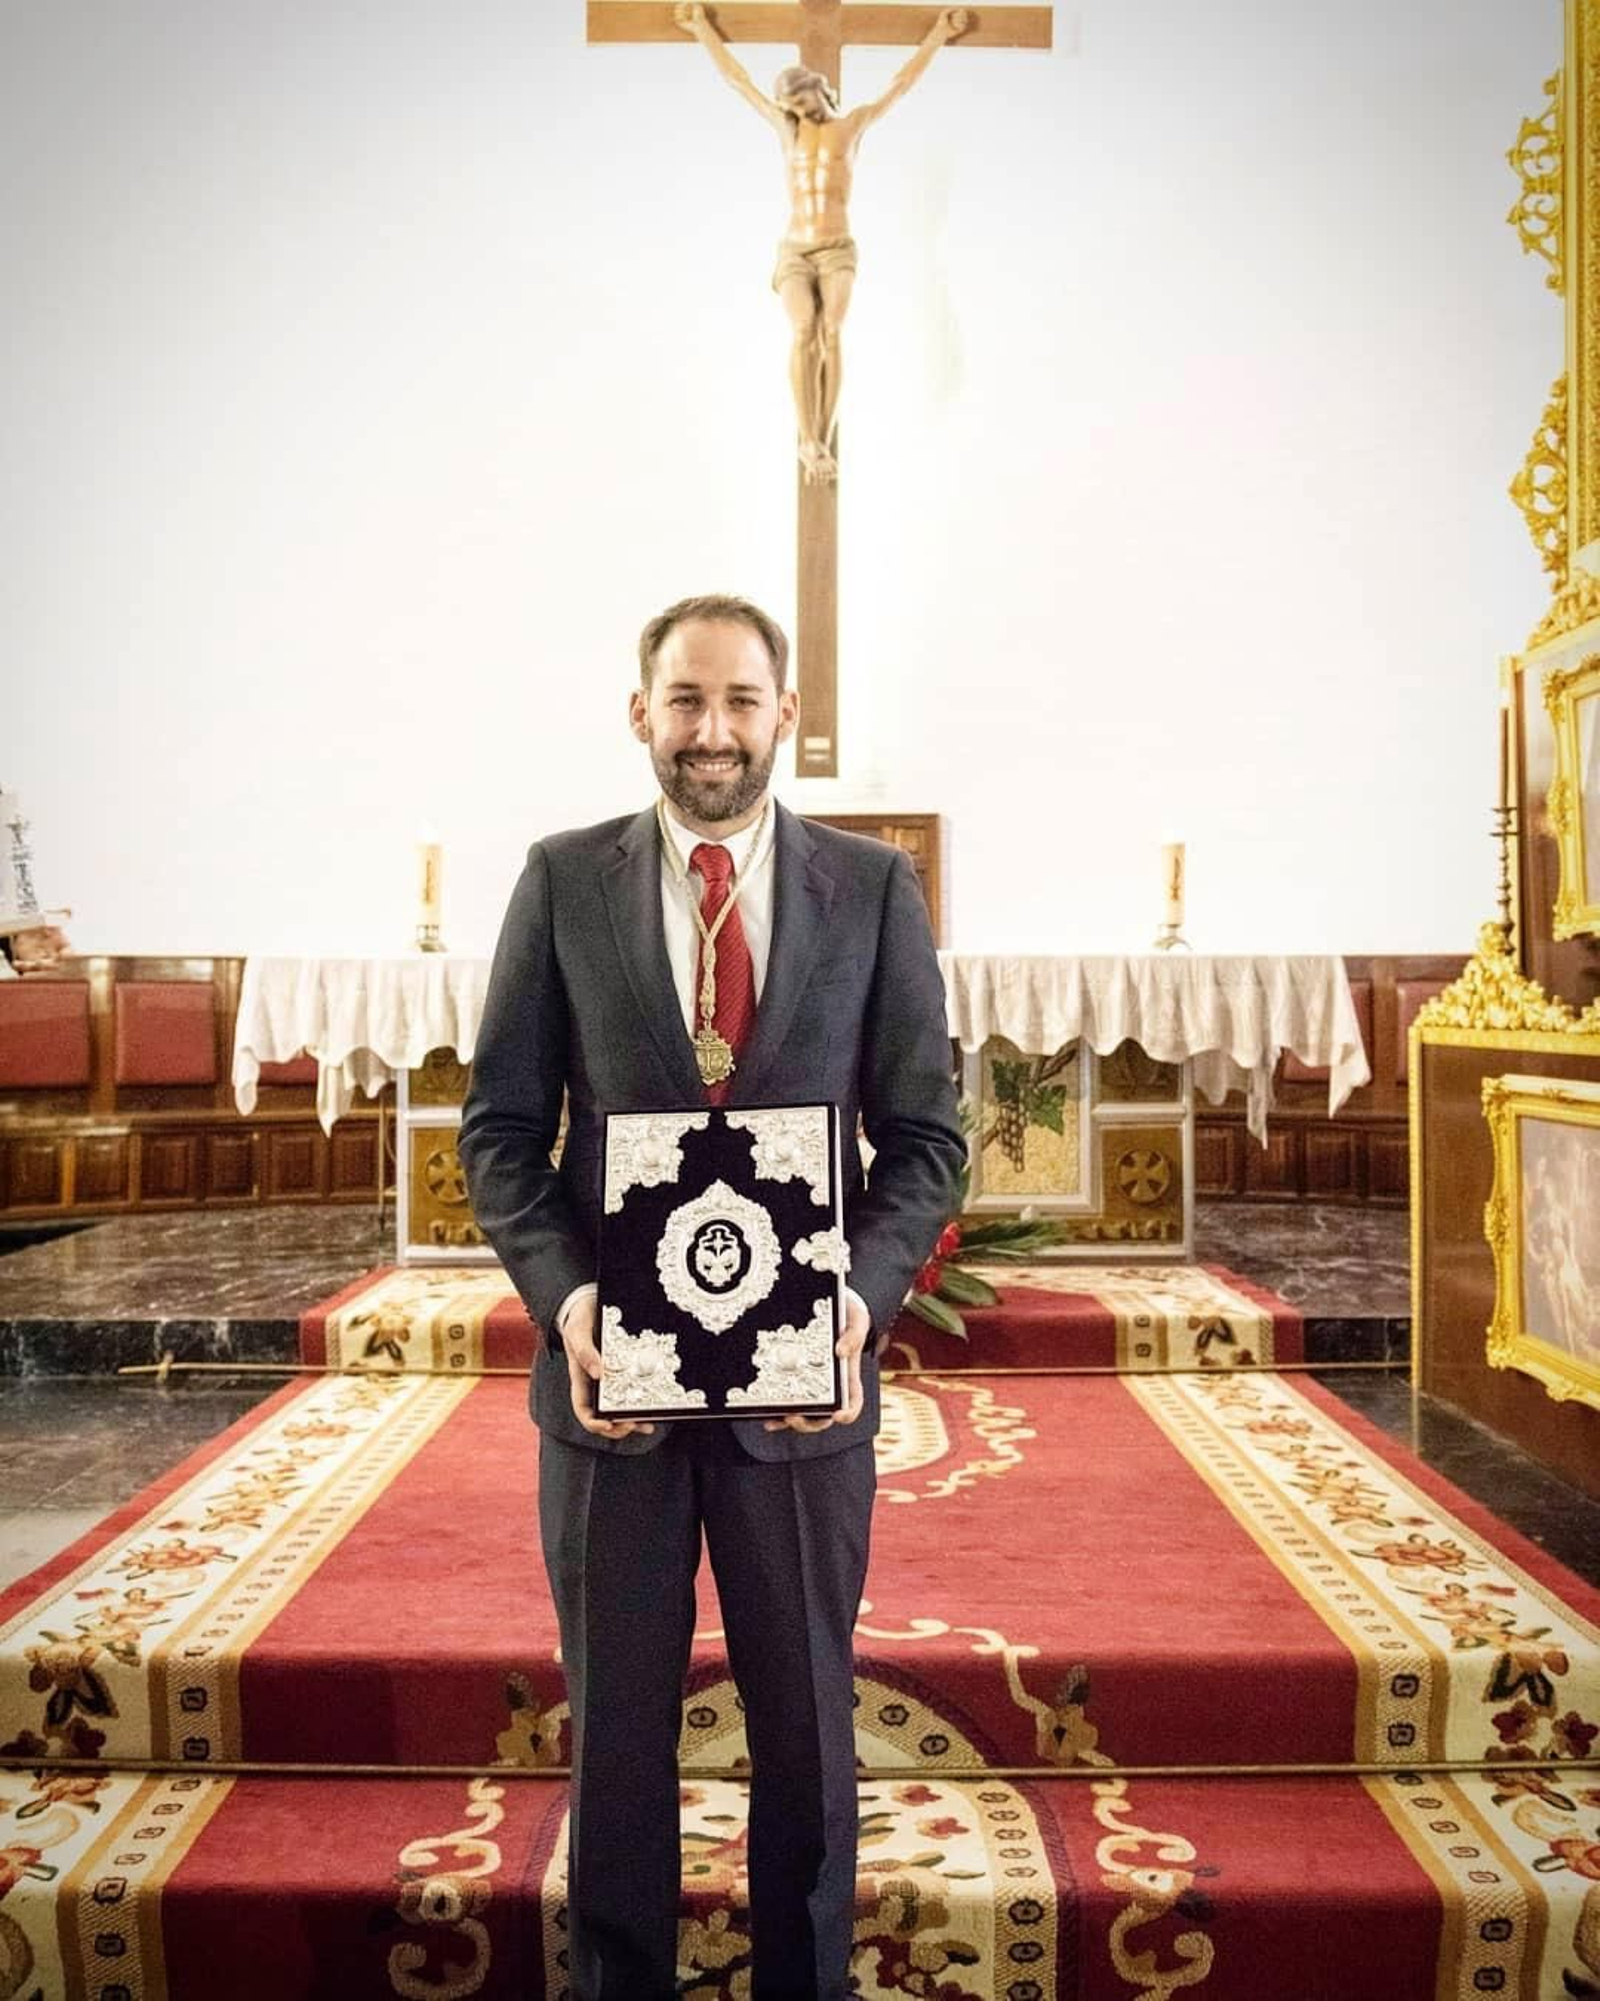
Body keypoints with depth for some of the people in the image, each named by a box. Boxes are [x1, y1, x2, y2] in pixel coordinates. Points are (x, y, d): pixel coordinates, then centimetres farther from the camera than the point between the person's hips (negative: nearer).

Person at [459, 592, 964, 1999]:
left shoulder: (874, 887, 0)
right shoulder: (562, 880, 1)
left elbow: (925, 1131, 0)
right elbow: (502, 1124, 1)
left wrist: (863, 1293, -16)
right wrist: (562, 1293, -15)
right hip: (612, 1363, 1)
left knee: (806, 1719, 17)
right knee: (615, 1720, 18)